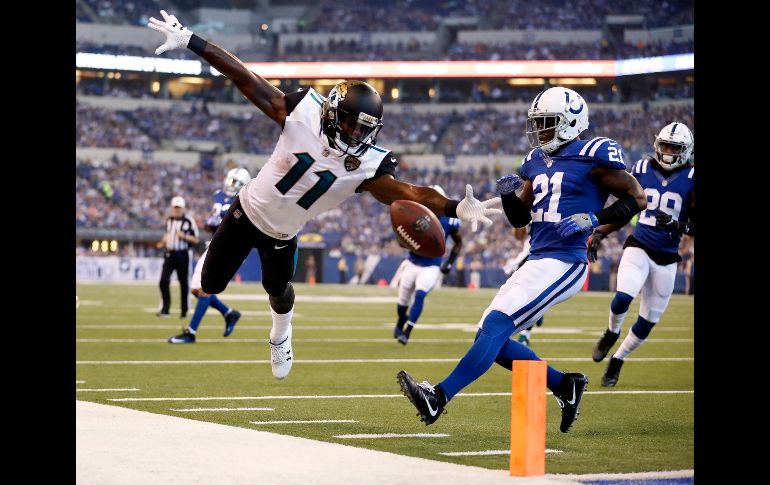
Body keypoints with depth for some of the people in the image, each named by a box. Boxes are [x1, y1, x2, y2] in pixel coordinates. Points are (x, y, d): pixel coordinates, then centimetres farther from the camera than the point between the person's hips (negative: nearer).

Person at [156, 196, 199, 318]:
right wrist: (163, 243, 7)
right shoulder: (169, 220, 10)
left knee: (184, 283, 5)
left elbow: (196, 239, -4)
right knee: (164, 281, -10)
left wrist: (184, 236, -19)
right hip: (169, 254, 4)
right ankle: (164, 309, -7)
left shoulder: (189, 221, -6)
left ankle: (184, 311, 16)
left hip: (182, 255, -4)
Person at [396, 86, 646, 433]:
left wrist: (593, 219, -15)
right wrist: (509, 194, 2)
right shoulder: (537, 161, 16)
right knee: (492, 339, 5)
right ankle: (564, 386, 17)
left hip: (563, 264, -9)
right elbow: (520, 219, 23)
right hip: (537, 261, 9)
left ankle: (439, 397, -23)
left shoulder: (592, 157, -6)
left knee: (496, 326, -19)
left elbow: (637, 198, -3)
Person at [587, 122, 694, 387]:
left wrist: (678, 225, -24)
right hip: (638, 247, 0)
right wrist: (599, 233, 3)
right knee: (623, 297, -26)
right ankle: (612, 333, 6)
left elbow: (694, 225, -5)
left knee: (648, 322, 5)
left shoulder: (690, 179, -5)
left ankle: (617, 360, 27)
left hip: (667, 258, 0)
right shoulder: (642, 170, 2)